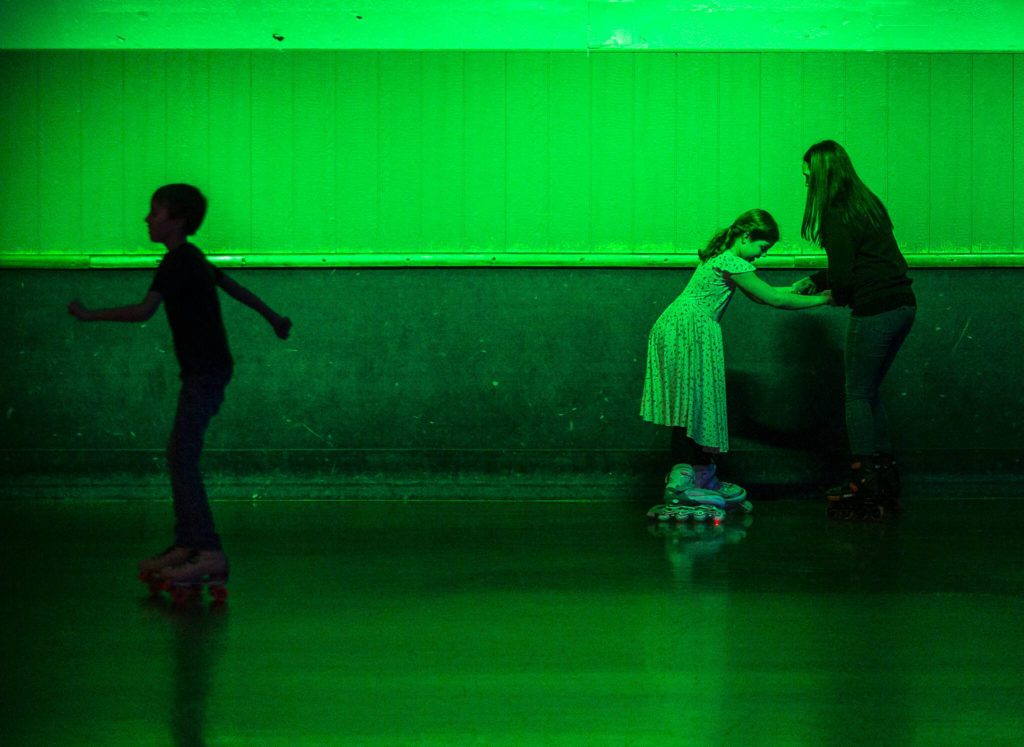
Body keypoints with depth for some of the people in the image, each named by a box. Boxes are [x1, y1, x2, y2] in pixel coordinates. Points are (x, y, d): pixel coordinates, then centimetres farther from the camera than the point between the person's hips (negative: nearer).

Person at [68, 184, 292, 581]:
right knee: (179, 456, 13)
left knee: (183, 459, -15)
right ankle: (186, 545, 18)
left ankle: (211, 554, -21)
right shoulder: (190, 258, 16)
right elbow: (232, 286, 29)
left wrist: (89, 315, -16)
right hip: (205, 370, 10)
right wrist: (271, 316, 42)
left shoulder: (178, 261, -15)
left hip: (206, 372, -10)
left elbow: (144, 310, -24)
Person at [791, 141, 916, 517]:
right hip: (902, 305, 9)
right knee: (869, 393, 16)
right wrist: (814, 281, 24)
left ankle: (863, 480, 1)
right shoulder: (867, 203, 16)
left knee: (859, 395, 0)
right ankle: (887, 476, 16)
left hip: (874, 311, -9)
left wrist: (837, 296, 8)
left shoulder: (837, 215, -12)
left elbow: (843, 273, -13)